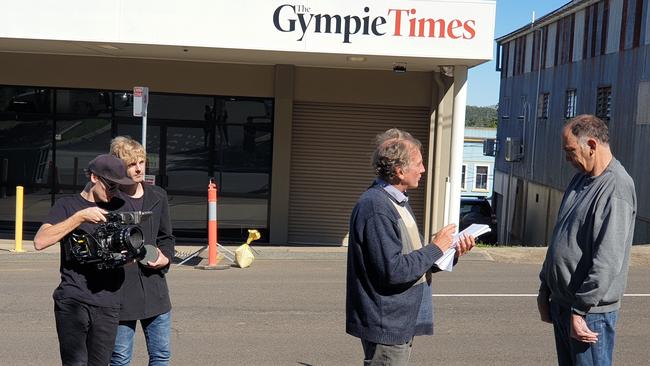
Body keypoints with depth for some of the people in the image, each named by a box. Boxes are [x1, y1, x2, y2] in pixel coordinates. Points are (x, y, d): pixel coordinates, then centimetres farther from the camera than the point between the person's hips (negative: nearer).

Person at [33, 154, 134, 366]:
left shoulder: (119, 208, 15)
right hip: (72, 301, -3)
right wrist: (80, 216, -16)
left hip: (108, 304, 3)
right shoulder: (67, 205, 4)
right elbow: (40, 242, -11)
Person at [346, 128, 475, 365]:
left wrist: (452, 253, 4)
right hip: (386, 325, -10)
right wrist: (435, 248, -14)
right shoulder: (376, 208, -20)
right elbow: (393, 270, -25)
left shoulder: (398, 202, 13)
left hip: (402, 323, 10)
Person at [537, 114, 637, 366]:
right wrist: (545, 289, 15)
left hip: (590, 311, -8)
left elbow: (607, 260, -23)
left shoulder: (616, 189, -18)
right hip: (561, 304, 8)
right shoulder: (581, 180, 11)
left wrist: (580, 310, -21)